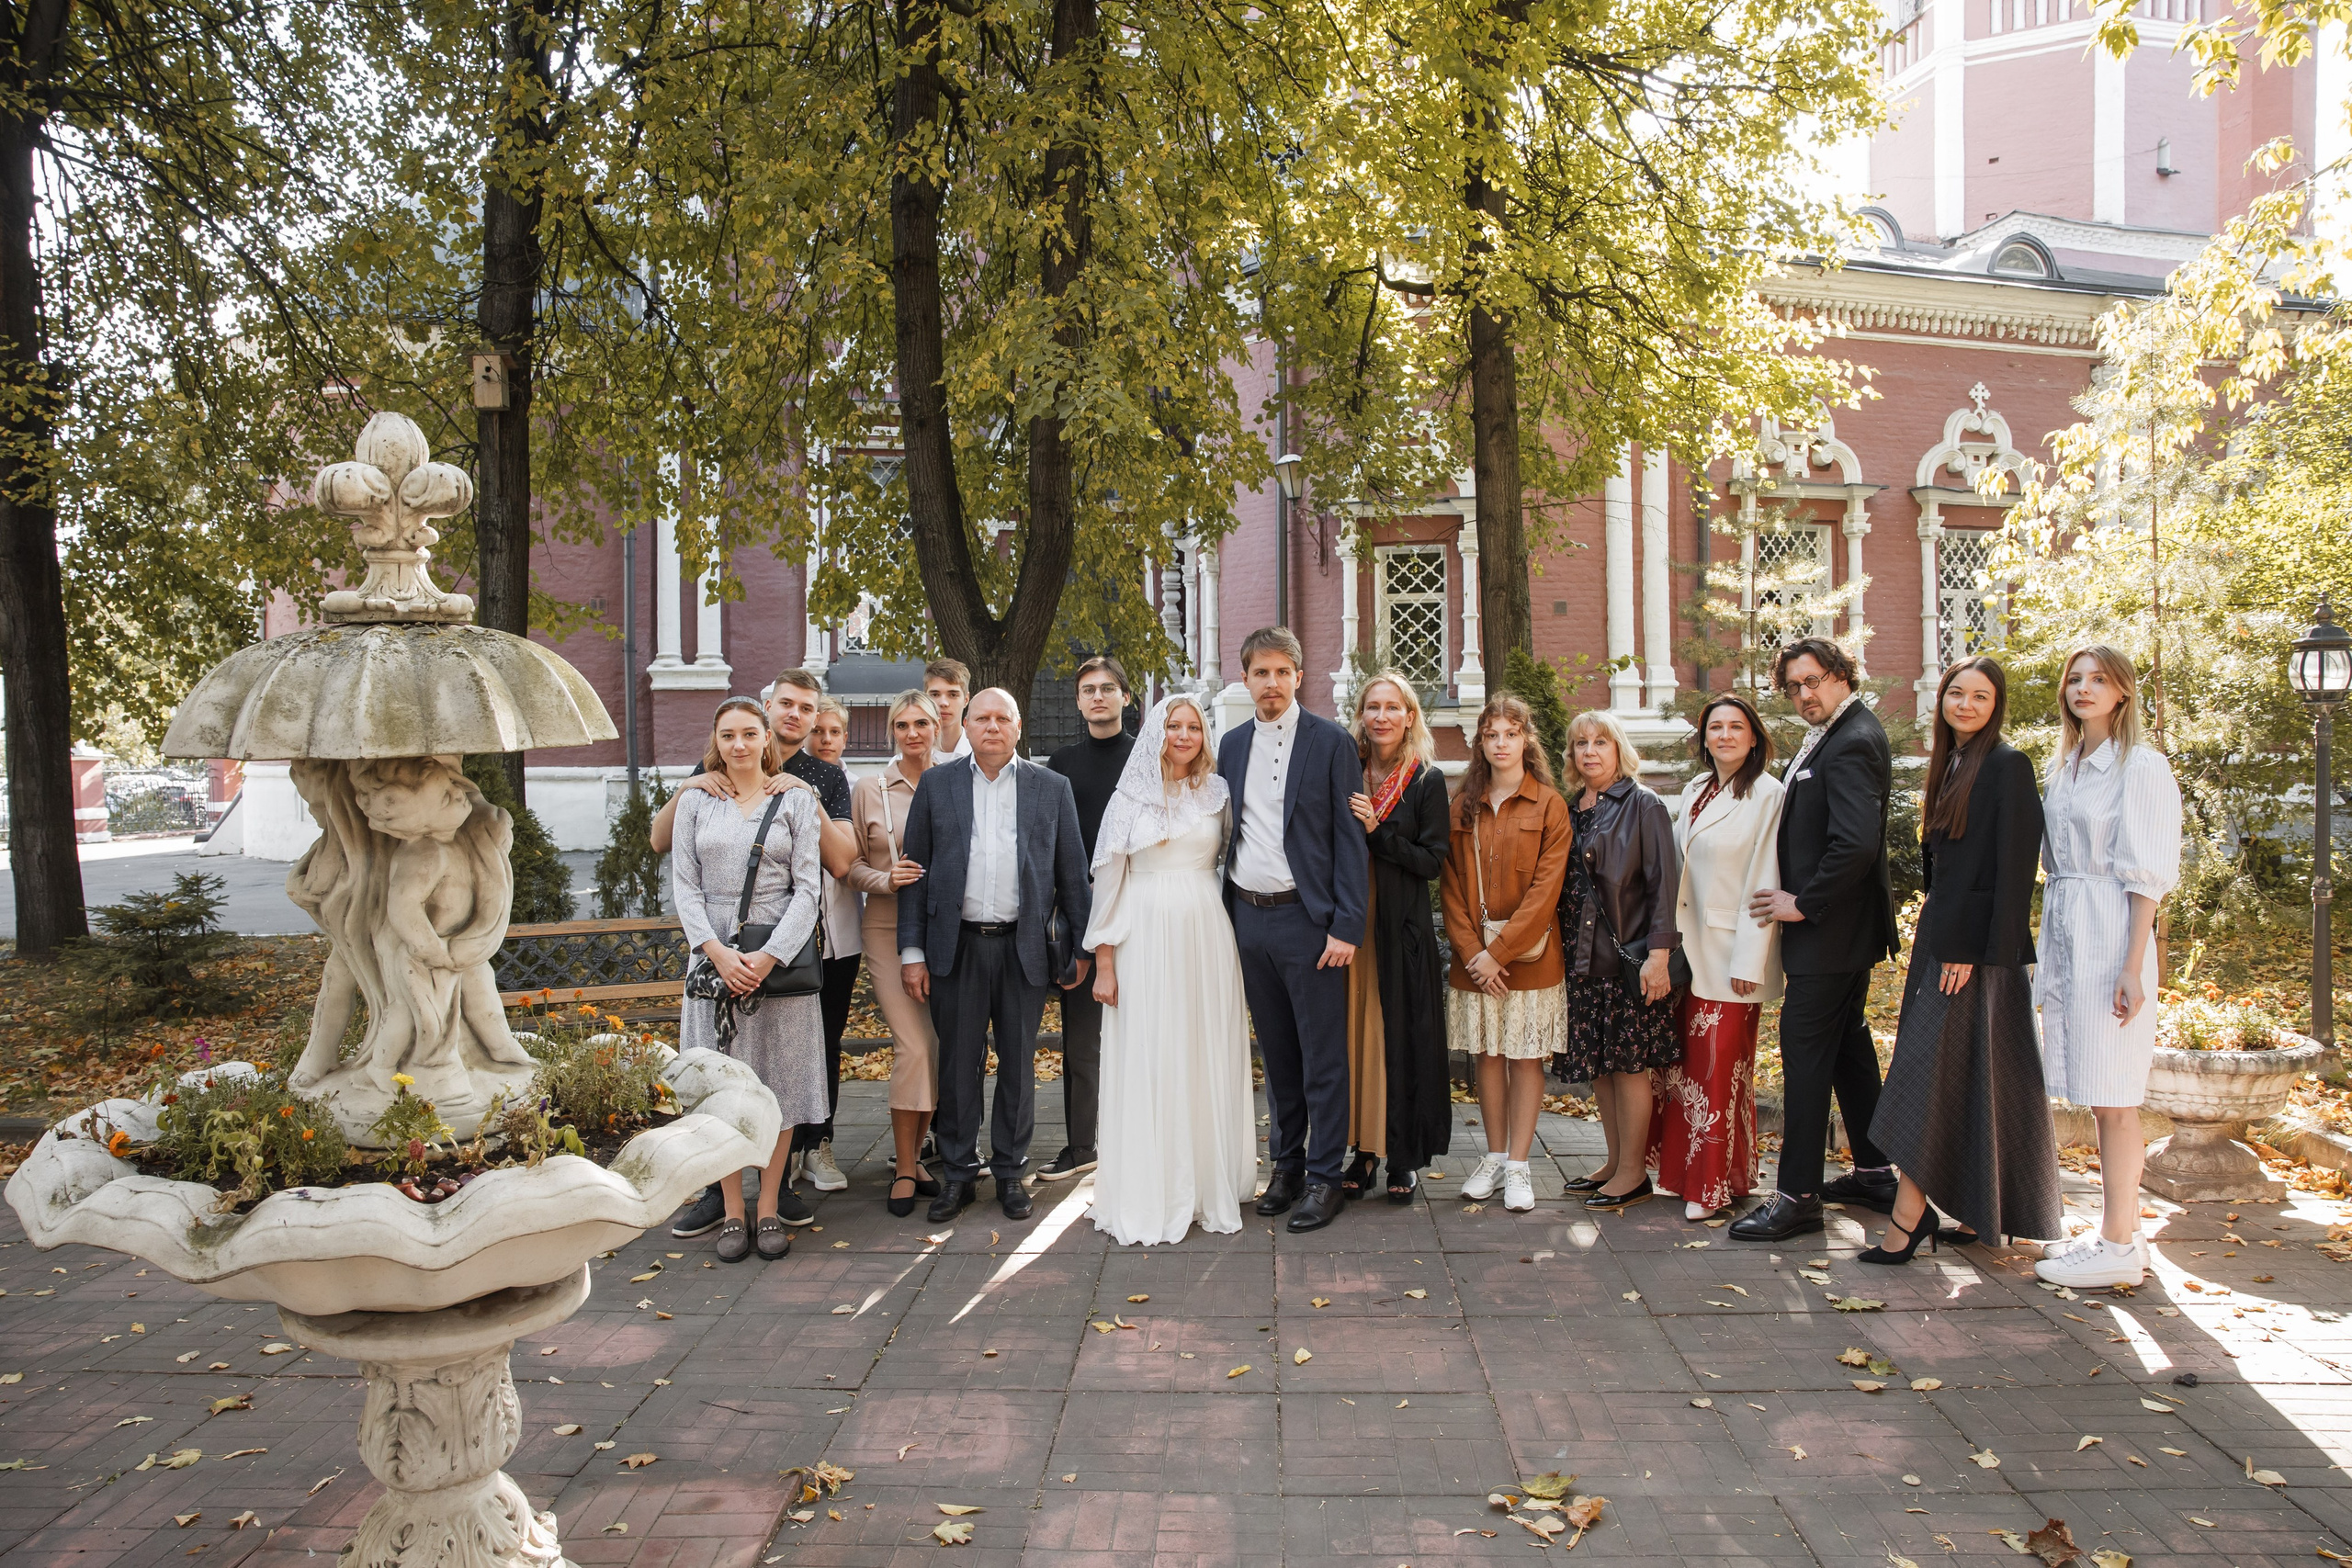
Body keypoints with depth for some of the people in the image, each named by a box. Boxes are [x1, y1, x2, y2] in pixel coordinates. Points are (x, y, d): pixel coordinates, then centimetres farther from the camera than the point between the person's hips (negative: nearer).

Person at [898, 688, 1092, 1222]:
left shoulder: (1051, 787, 6)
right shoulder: (936, 784, 6)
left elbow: (1072, 874, 7)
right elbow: (914, 870, 5)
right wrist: (912, 951, -1)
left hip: (1024, 947, 0)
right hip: (956, 946, 0)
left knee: (1018, 1063, 7)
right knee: (958, 1063, 6)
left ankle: (1010, 1170, 21)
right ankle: (958, 1172, 19)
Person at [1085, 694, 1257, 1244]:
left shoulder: (1217, 794, 9)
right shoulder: (1130, 799, 2)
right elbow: (1108, 881, 2)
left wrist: (1239, 943, 4)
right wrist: (1103, 962, -2)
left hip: (1206, 936, 2)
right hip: (1146, 936, -2)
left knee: (1209, 1061, 6)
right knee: (1148, 1064, 0)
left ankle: (1209, 1190, 16)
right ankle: (1150, 1197, 9)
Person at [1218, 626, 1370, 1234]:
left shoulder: (1331, 742, -5)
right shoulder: (1232, 745, 10)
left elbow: (1351, 839, -7)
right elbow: (1225, 833, 13)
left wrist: (1346, 926, -14)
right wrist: (1223, 919, 8)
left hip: (1307, 918, -5)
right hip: (1247, 917, 5)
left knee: (1322, 1057, 2)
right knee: (1275, 1053, 15)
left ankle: (1324, 1177, 12)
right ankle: (1286, 1164, 26)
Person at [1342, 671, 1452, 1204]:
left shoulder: (1427, 781, 0)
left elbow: (1433, 862, -5)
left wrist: (1375, 831, -16)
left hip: (1403, 930, -2)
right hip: (1351, 924, 3)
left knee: (1402, 1038, 1)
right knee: (1355, 1035, 5)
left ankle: (1404, 1159, 11)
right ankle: (1362, 1150, 15)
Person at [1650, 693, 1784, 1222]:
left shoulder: (1766, 794, -8)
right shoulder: (1695, 790, 12)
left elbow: (1764, 882, -11)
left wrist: (1748, 961, -14)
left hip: (1730, 953, -6)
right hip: (1686, 947, 6)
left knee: (1719, 1069, 0)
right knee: (1681, 1059, 9)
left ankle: (1716, 1183, 13)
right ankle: (1683, 1167, 23)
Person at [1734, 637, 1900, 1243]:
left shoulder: (1852, 742, -19)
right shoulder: (1831, 735, 13)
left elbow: (1856, 843, -28)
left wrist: (1804, 904, -19)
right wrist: (1800, 896, 7)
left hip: (1829, 927, -11)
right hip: (1846, 926, 11)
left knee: (1806, 1051, -6)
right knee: (1848, 1042, 18)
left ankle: (1797, 1194, -1)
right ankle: (1875, 1172, 31)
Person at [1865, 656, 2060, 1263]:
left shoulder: (2007, 765, -10)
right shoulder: (1949, 764, 15)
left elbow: (2014, 868, -16)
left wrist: (1978, 952, -19)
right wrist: (1934, 935, 13)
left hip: (1976, 942, -8)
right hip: (1942, 936, 8)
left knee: (1931, 1066, -9)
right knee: (1970, 1078, 11)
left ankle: (1909, 1216, -5)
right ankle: (1982, 1214, 19)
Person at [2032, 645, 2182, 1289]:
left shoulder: (2141, 766, -7)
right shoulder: (2063, 767, 16)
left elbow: (2146, 876, -11)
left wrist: (2132, 967, -16)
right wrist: (2053, 942, 11)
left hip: (2109, 933, -7)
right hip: (2063, 933, 7)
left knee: (2111, 1096, -4)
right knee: (2096, 1095, 11)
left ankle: (2119, 1247, 2)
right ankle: (2119, 1227, 20)